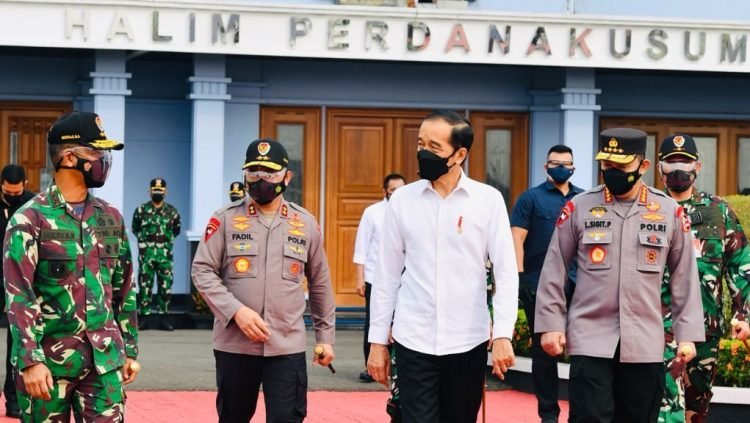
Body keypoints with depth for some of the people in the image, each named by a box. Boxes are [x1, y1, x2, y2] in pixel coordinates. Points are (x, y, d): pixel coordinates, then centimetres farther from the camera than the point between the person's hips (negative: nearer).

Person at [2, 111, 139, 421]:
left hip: (105, 359, 4)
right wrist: (30, 360, -19)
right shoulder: (30, 219, -7)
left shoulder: (111, 218, 11)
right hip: (49, 359, -4)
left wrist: (130, 349, 12)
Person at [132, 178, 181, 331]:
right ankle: (143, 317, 2)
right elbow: (135, 229, 16)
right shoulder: (141, 210, 4)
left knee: (165, 286, 1)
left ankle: (164, 317, 6)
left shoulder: (172, 212, 7)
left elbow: (176, 230, 20)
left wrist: (167, 239, 13)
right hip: (146, 253, -1)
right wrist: (144, 238, 11)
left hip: (165, 254, 1)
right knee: (145, 285, -2)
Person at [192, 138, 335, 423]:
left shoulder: (306, 224, 6)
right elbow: (202, 272, -4)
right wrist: (236, 311, -17)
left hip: (287, 346, 1)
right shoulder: (225, 219, -1)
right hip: (234, 344, 0)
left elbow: (320, 285, 14)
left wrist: (325, 336, 14)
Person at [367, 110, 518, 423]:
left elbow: (506, 270, -3)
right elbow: (387, 274, 6)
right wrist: (378, 340, 4)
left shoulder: (488, 200, -2)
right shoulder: (402, 199, 2)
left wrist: (502, 334, -13)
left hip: (467, 341, 0)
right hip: (414, 341, 0)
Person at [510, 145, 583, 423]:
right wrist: (519, 276, -14)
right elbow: (517, 238, -6)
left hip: (578, 285, 3)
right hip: (539, 285, -3)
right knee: (544, 349, 5)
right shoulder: (531, 198, 0)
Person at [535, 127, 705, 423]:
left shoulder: (670, 212, 3)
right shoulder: (578, 208, 1)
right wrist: (551, 324, 1)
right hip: (590, 339, -1)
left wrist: (688, 333, 3)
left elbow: (685, 277, 7)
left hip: (645, 343, 1)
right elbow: (553, 272, 5)